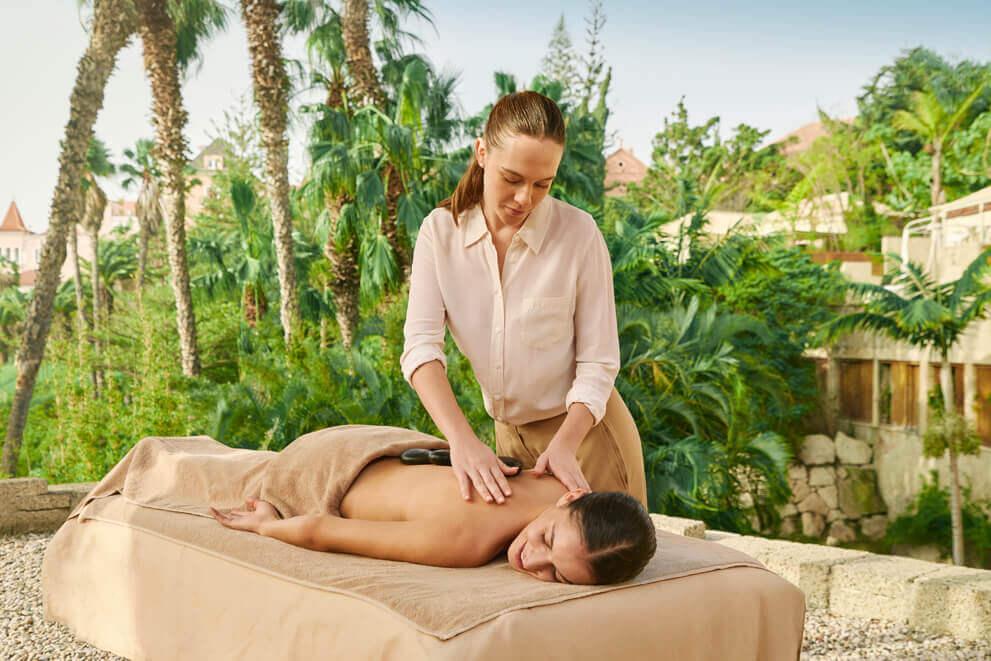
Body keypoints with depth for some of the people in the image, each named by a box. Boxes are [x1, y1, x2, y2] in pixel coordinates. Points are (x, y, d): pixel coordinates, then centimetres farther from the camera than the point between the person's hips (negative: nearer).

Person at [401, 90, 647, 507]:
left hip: (584, 428, -2)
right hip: (509, 435, 3)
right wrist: (462, 440, -32)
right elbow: (421, 345, -19)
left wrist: (563, 446, -26)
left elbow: (597, 363, -13)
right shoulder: (440, 231, -10)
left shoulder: (578, 233, -17)